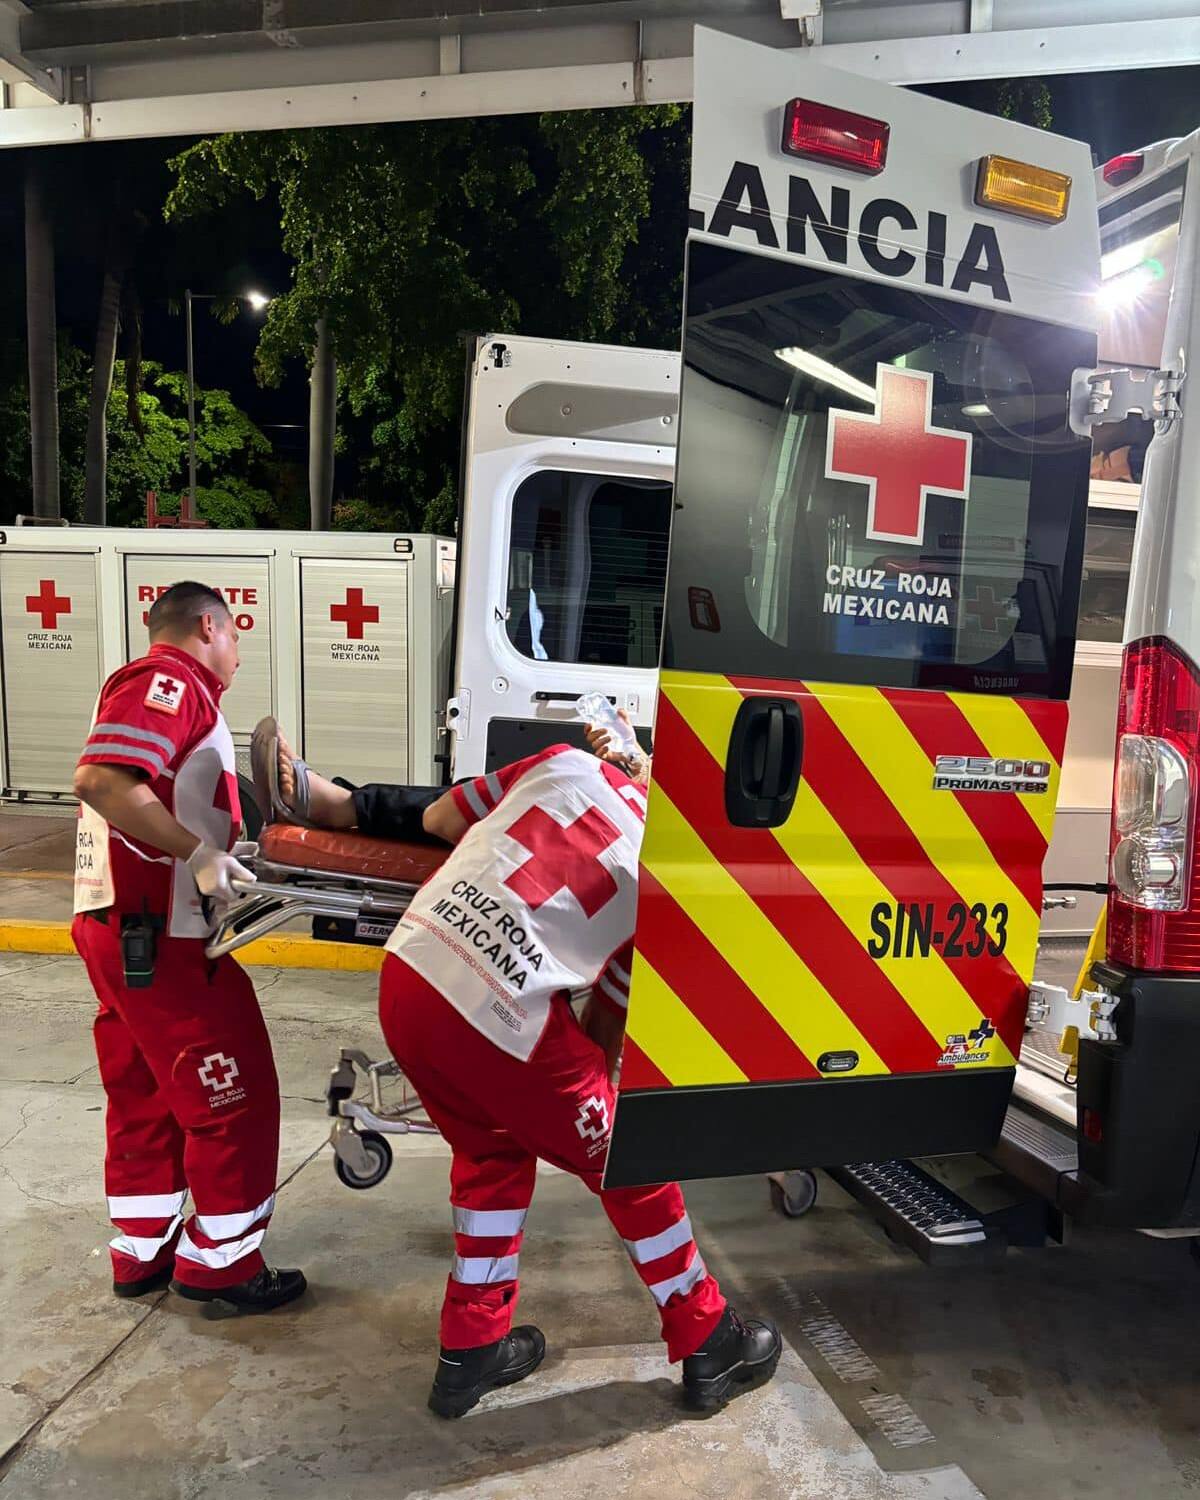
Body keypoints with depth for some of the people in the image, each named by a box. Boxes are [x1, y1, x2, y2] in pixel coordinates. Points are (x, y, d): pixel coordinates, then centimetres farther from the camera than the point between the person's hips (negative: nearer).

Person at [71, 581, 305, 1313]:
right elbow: (101, 779, -29)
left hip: (123, 929, 10)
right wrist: (198, 852, -27)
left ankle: (142, 1251, 32)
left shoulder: (153, 685, 18)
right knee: (234, 1096, 2)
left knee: (146, 1097, 19)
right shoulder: (170, 680, -14)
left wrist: (223, 848, 13)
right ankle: (220, 1261, 15)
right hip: (159, 936, -10)